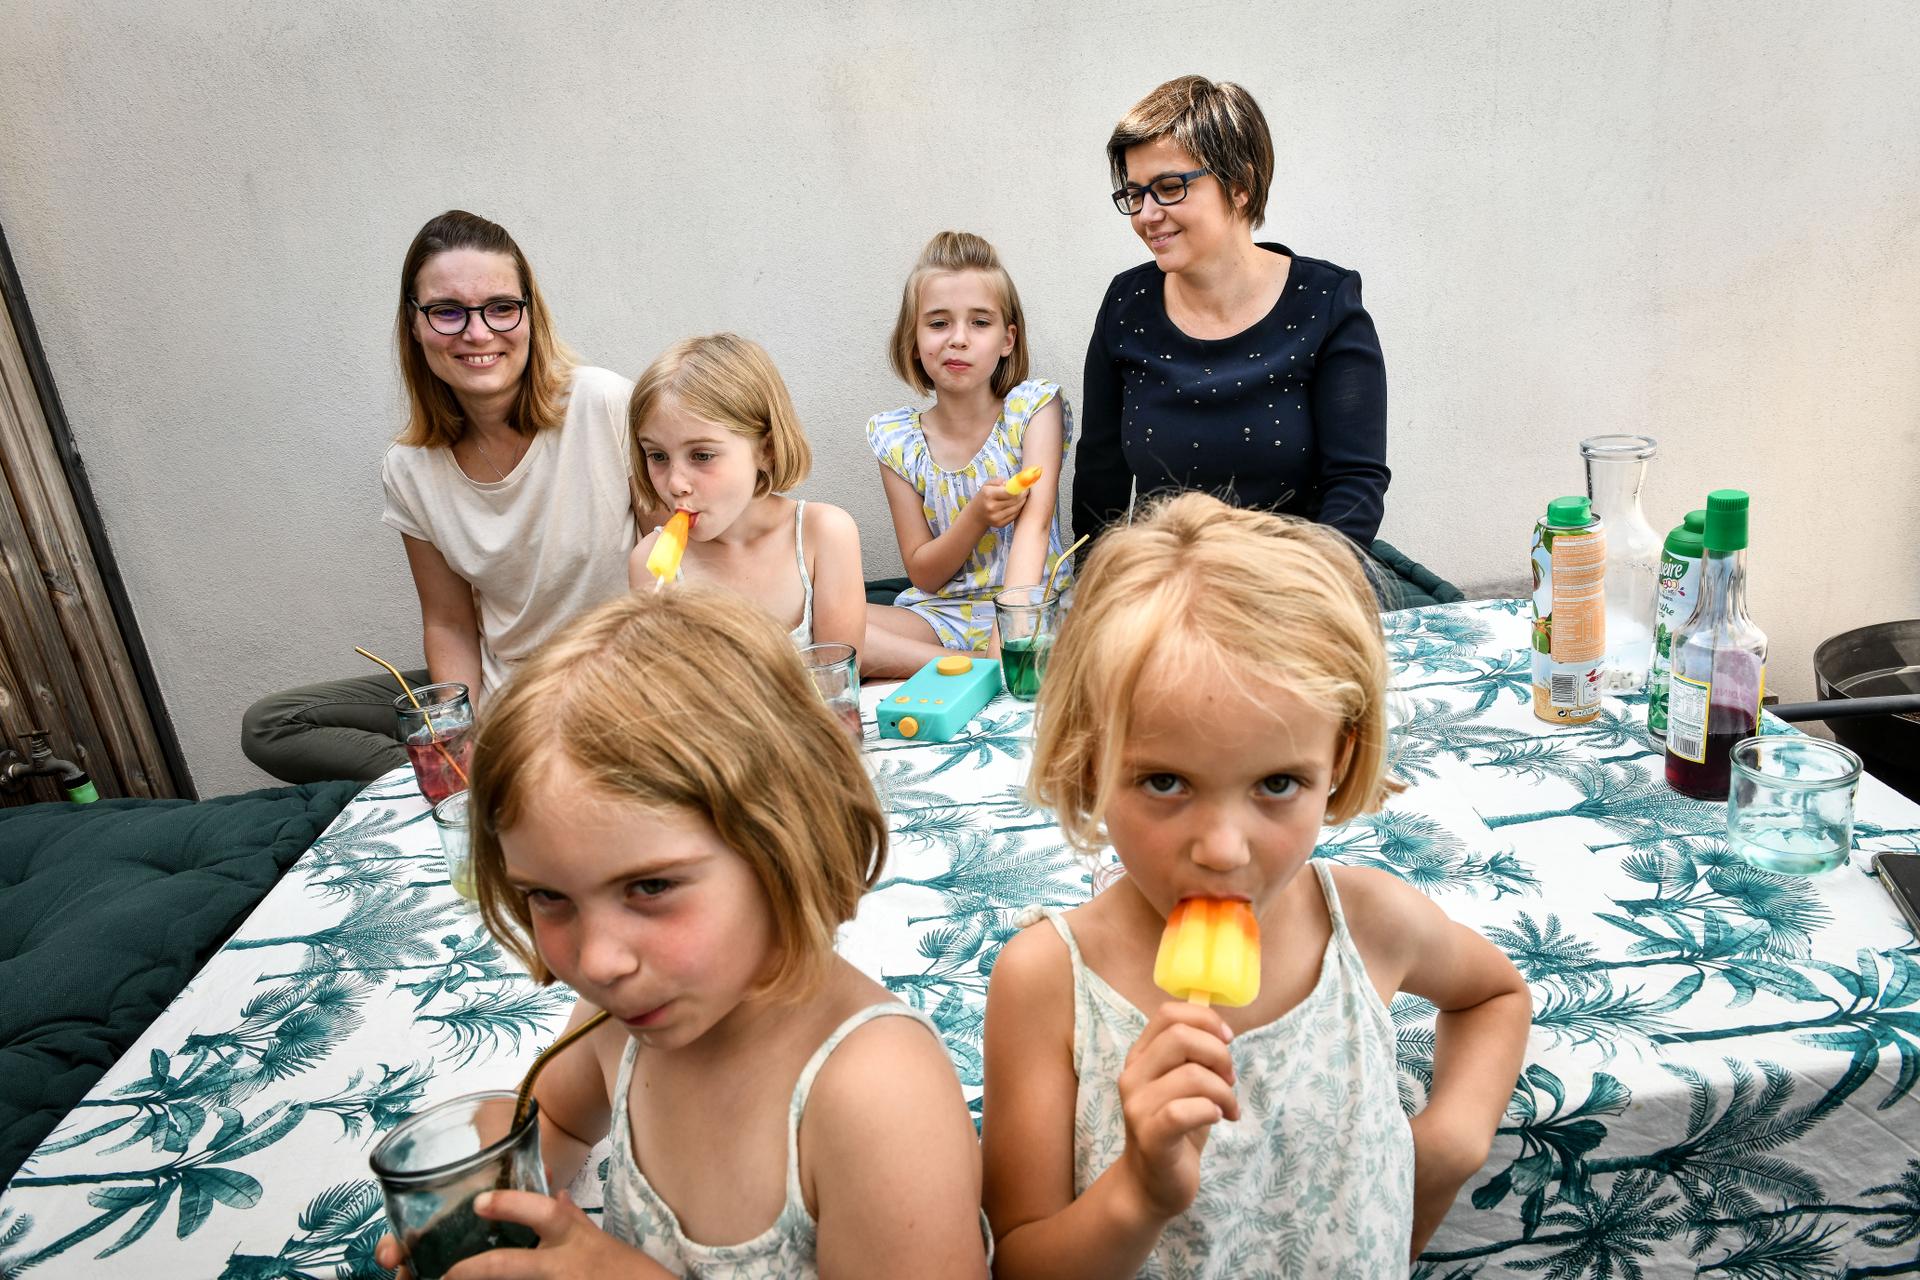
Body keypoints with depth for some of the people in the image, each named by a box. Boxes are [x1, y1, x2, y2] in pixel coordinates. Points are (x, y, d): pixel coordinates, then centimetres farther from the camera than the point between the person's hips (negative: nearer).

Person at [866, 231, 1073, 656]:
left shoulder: (1034, 405, -4)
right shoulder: (897, 438, 1)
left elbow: (1035, 520, -19)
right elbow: (921, 573, 2)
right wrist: (976, 517, -20)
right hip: (939, 613, 3)